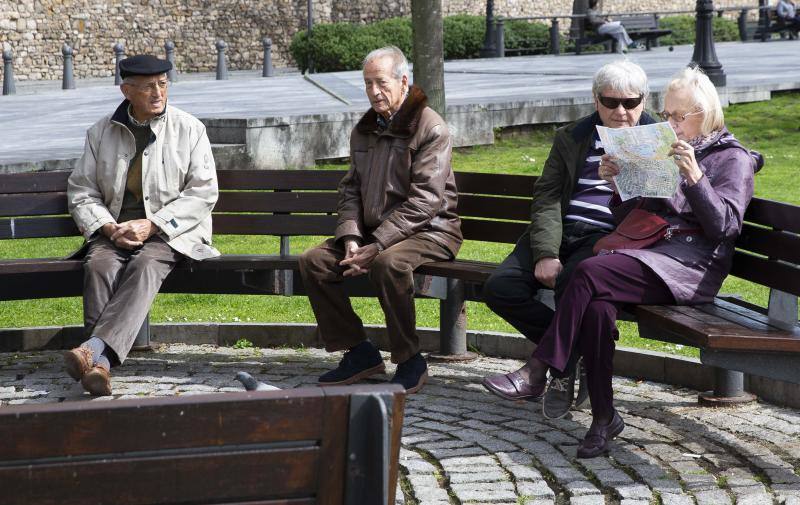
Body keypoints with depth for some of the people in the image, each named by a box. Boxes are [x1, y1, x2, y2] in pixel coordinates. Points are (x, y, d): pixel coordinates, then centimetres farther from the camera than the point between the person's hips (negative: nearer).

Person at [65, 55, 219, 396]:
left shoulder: (189, 129, 6)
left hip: (171, 232, -2)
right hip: (114, 230, 2)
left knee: (146, 266, -34)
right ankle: (100, 363, -43)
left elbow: (203, 192, -1)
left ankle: (95, 348, -51)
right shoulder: (101, 132, 12)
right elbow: (81, 192, 11)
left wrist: (153, 224, -13)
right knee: (99, 265, -30)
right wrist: (109, 228, -9)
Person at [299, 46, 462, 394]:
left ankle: (410, 361, -21)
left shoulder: (430, 128, -12)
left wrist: (377, 246, -23)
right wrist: (351, 238, -7)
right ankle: (358, 352, -5)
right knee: (313, 261, -9)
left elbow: (425, 201, -19)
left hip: (428, 231, -8)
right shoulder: (365, 130, 13)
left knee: (388, 263, -37)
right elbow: (351, 188, 12)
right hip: (373, 231, 8)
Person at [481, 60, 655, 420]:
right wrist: (546, 253, -9)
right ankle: (574, 353, -3)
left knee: (570, 282, -36)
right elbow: (547, 197, 8)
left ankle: (546, 367, -13)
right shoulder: (571, 138, 18)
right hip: (561, 233, 5)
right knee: (499, 288, -17)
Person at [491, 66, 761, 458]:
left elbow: (724, 226, -7)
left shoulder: (732, 158, 7)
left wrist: (694, 176, -17)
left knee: (590, 272, -30)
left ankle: (538, 368, -26)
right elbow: (628, 218, 25)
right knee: (597, 305, -30)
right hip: (645, 254, 5)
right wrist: (616, 185, 6)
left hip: (691, 262, -5)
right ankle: (603, 417, -24)